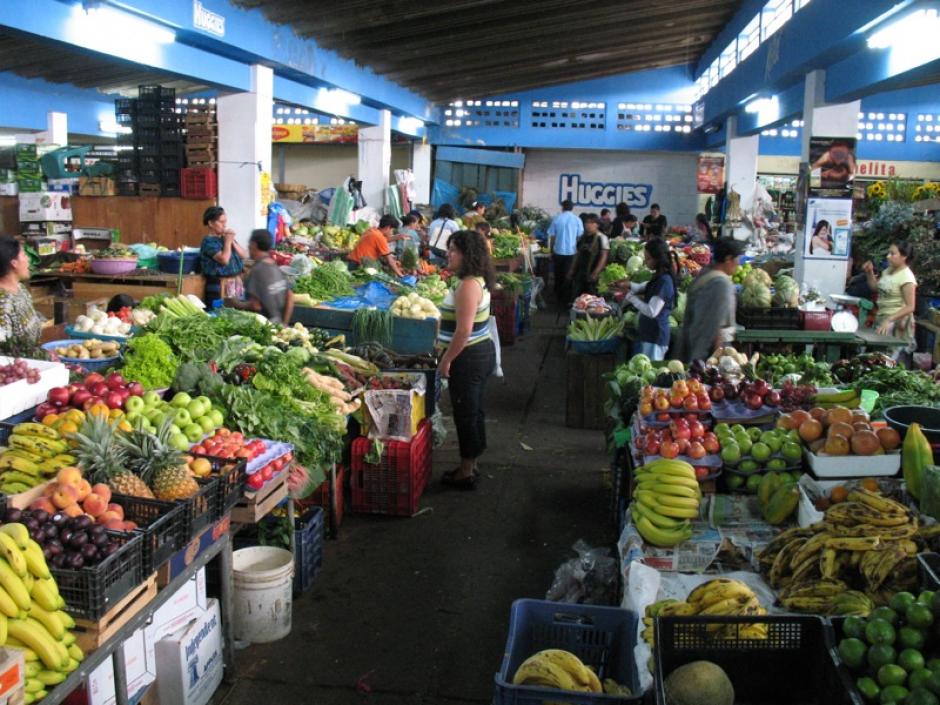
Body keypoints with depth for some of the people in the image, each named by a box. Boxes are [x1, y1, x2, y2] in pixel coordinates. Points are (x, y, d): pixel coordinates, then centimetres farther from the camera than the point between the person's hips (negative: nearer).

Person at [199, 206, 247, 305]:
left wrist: (232, 241, -5)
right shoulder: (208, 241, -10)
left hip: (236, 283, 7)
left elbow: (244, 255, 8)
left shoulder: (225, 237, 12)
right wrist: (228, 241, -10)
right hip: (219, 286, -7)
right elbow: (224, 259, -22)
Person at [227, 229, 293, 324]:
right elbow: (290, 298, 9)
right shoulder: (276, 268, 7)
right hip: (277, 323, 8)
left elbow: (256, 305, -21)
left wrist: (236, 304, -5)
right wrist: (284, 323, 15)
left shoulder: (257, 270, -16)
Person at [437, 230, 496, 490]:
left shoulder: (468, 285, -21)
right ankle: (471, 465, 31)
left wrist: (446, 360, -17)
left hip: (469, 358, -10)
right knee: (473, 411, 18)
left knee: (466, 413, 1)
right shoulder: (476, 281, 10)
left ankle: (466, 472, 14)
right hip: (480, 352, 10)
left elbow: (463, 331, -26)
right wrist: (449, 356, 21)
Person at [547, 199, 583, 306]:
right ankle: (566, 300, 6)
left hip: (558, 251, 1)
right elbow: (579, 237, 0)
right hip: (571, 252, -1)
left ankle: (558, 298, 20)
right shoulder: (577, 220, -3)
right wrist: (578, 249, 14)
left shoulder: (556, 219, -2)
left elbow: (552, 236, 1)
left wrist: (551, 250, 13)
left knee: (558, 276, 13)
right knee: (569, 277, 6)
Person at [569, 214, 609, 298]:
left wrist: (595, 273, -18)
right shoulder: (582, 238, 10)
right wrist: (572, 270, 13)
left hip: (592, 275, -6)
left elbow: (603, 257, -12)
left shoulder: (601, 238, -9)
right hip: (580, 273, 6)